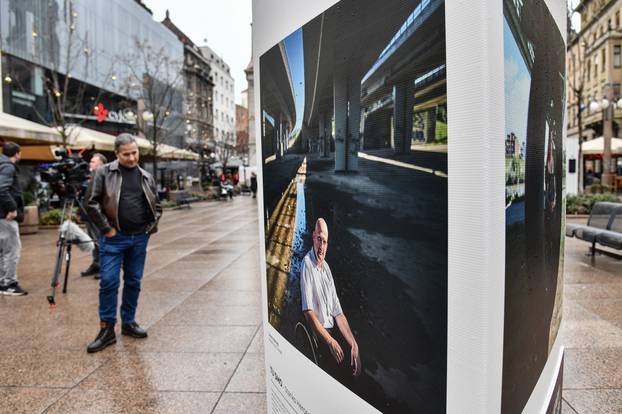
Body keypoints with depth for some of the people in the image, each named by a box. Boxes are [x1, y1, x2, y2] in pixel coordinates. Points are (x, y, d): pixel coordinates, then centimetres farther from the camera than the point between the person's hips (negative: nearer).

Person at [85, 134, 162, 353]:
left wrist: (152, 227, 5)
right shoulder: (104, 173, -3)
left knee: (134, 282, 11)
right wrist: (106, 228, -10)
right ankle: (107, 329, 9)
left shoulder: (146, 177, 9)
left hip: (139, 238, 4)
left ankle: (128, 322, 26)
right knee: (108, 282, -3)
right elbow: (92, 203, -6)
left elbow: (156, 205, 17)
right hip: (114, 238, -4)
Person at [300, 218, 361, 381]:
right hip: (317, 336, -7)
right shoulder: (307, 264, -11)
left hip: (333, 331, 7)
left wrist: (354, 344, 1)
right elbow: (308, 312, -17)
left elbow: (338, 313, 11)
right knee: (338, 366, -24)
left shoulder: (326, 267, 12)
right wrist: (330, 341, -20)